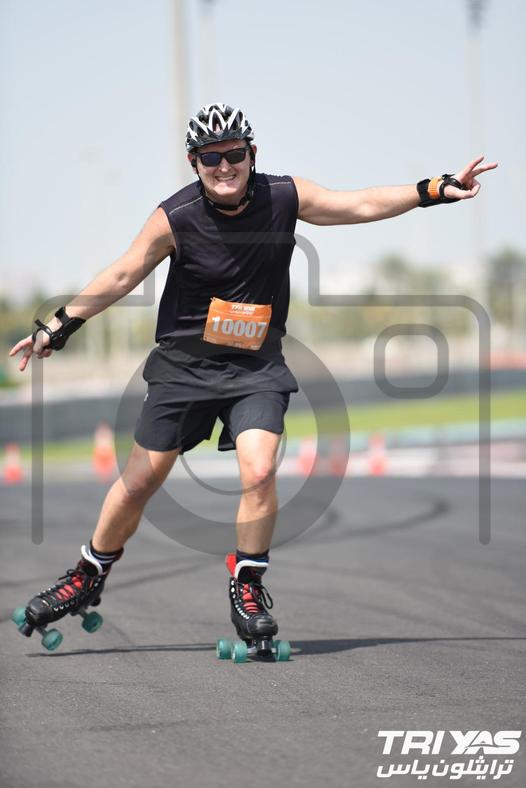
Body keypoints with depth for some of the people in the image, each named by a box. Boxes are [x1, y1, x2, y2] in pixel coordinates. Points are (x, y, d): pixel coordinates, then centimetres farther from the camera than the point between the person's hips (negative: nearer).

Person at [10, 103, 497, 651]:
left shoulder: (285, 197, -7)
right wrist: (56, 328, -2)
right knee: (140, 480, 2)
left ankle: (248, 586, 0)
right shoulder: (175, 217, -13)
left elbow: (363, 205, 0)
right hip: (184, 363, -1)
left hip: (256, 368, 1)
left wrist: (437, 189, -4)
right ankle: (87, 579, 21)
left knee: (259, 472, -19)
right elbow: (122, 276, -4)